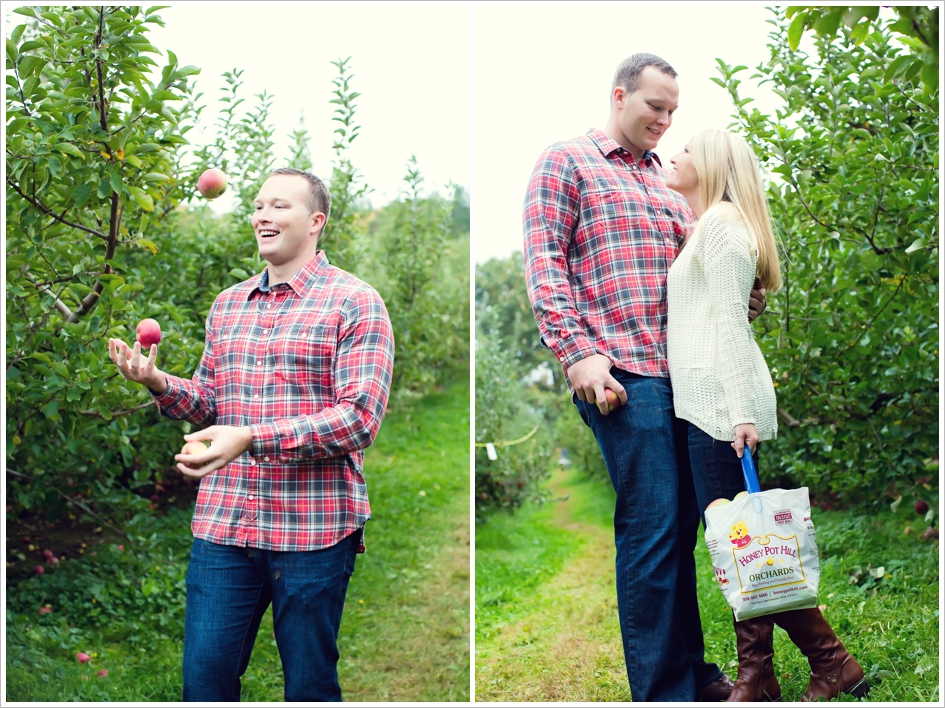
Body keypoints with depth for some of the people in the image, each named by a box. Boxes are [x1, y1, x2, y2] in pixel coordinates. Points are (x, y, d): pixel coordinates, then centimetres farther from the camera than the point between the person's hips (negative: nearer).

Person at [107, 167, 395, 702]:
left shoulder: (355, 303, -5)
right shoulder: (227, 304, 15)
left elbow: (360, 417, -16)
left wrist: (251, 440, -24)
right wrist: (160, 383, -2)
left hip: (314, 530, -5)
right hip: (224, 521, 5)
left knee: (310, 687, 9)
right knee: (204, 679, 8)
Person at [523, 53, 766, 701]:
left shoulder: (665, 180, 25)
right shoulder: (567, 162, 4)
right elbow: (545, 262, -5)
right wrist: (577, 351, -15)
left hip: (682, 370, 7)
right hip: (621, 372, -7)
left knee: (683, 523, 10)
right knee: (652, 526, -7)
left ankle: (691, 669, 23)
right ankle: (664, 690, 4)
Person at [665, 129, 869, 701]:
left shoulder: (720, 220, -5)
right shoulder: (709, 225, 24)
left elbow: (730, 320, -14)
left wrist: (740, 411, -20)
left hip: (722, 399, -10)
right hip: (710, 401, 10)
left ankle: (834, 664, 2)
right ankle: (756, 680, 12)